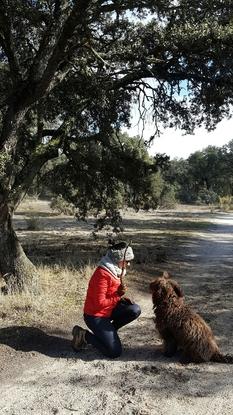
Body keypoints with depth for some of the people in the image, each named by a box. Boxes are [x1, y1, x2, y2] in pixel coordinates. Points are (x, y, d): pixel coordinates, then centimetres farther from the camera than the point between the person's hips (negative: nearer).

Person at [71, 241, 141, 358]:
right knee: (115, 352, -12)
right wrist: (118, 297, -18)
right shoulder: (102, 274, -25)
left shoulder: (115, 270, 3)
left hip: (109, 310, 9)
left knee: (135, 310, -9)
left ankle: (108, 331, 7)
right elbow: (100, 303, -25)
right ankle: (84, 335, 3)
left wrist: (122, 299, -4)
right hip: (95, 316, -9)